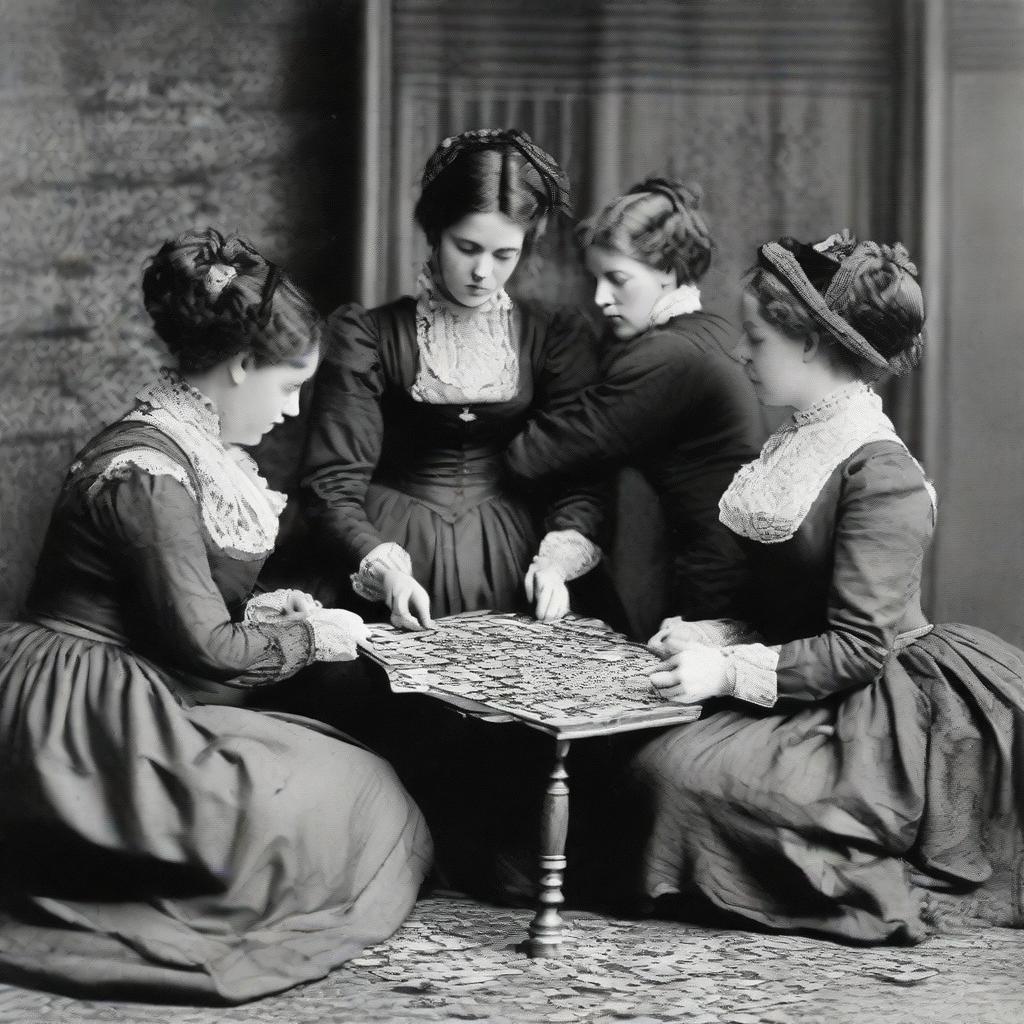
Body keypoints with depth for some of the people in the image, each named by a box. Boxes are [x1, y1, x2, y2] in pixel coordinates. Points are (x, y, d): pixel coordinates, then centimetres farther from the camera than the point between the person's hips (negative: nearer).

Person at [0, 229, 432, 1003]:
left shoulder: (184, 446, 9)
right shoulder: (147, 474, -21)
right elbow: (204, 647, -18)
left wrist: (252, 610, 7)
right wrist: (309, 637, -4)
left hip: (131, 700, 10)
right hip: (83, 723, -10)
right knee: (340, 795, -14)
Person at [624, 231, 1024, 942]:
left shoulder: (881, 473, -18)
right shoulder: (797, 445, 11)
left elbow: (860, 648, -22)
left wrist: (732, 672, -29)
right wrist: (717, 637, 0)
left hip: (878, 720, -9)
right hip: (812, 701, 9)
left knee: (686, 772, -25)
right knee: (650, 762, -10)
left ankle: (879, 892, -9)